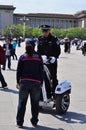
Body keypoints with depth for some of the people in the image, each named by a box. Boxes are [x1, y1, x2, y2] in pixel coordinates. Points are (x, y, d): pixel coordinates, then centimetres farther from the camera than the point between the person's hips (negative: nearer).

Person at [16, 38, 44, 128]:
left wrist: (18, 82, 9)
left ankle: (19, 122, 11)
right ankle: (34, 122, 17)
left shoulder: (22, 57, -1)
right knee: (35, 103, 11)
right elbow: (41, 71, 2)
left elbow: (19, 71, 0)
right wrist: (41, 83, 9)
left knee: (22, 103, 7)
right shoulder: (39, 57, 1)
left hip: (24, 83, 0)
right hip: (36, 83, 1)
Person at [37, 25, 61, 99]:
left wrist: (55, 57, -24)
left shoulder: (54, 39, -8)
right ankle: (48, 95, 19)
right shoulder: (40, 38, 7)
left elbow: (58, 50, -9)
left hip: (52, 61, -5)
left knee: (53, 77, -2)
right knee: (45, 78, 9)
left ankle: (55, 94, 6)